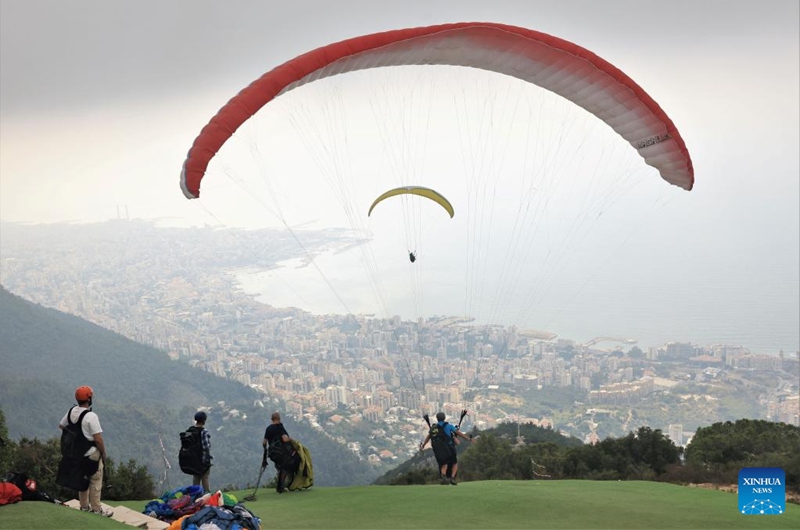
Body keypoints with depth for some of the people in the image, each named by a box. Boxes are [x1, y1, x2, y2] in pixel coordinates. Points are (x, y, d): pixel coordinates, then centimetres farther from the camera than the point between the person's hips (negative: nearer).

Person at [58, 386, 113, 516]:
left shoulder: (71, 411, -4)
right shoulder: (91, 416, -25)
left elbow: (61, 425, 14)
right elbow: (98, 439, -25)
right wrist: (104, 454, -11)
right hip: (92, 453, -7)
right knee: (95, 482, 5)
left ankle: (84, 506, 32)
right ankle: (97, 510, 12)